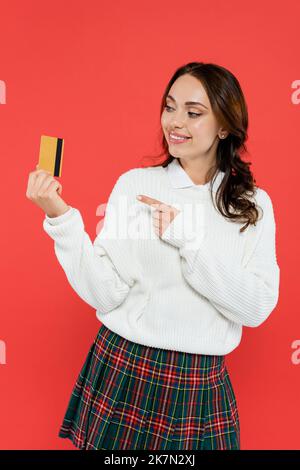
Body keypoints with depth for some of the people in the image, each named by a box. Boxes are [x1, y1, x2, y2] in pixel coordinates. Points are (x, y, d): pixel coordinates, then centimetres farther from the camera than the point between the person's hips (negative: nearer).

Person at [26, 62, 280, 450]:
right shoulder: (134, 183, -6)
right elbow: (105, 294, -11)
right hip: (122, 373, 0)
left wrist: (188, 239, -20)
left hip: (202, 387, 1)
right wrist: (62, 219, -23)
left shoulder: (254, 204, -2)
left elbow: (257, 308, -12)